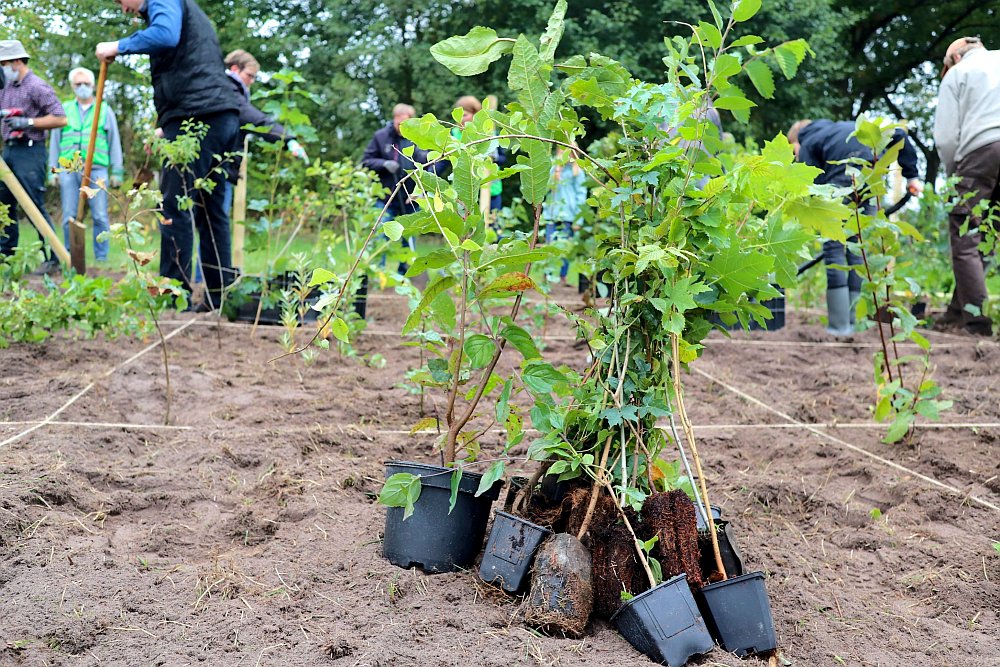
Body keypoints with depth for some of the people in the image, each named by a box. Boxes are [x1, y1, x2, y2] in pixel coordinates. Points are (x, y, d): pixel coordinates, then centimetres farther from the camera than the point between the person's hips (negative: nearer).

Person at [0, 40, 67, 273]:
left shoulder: (37, 86, -8)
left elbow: (60, 118, -14)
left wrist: (28, 122, -17)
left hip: (29, 151, -8)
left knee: (35, 207, -9)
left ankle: (53, 259, -5)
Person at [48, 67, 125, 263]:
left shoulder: (105, 110, 13)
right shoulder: (64, 110, 16)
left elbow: (114, 142, 12)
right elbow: (54, 142, 16)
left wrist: (117, 171, 5)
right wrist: (53, 169, 8)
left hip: (97, 169, -1)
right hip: (68, 170, 2)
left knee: (100, 216, -5)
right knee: (69, 217, 0)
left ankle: (102, 258, 1)